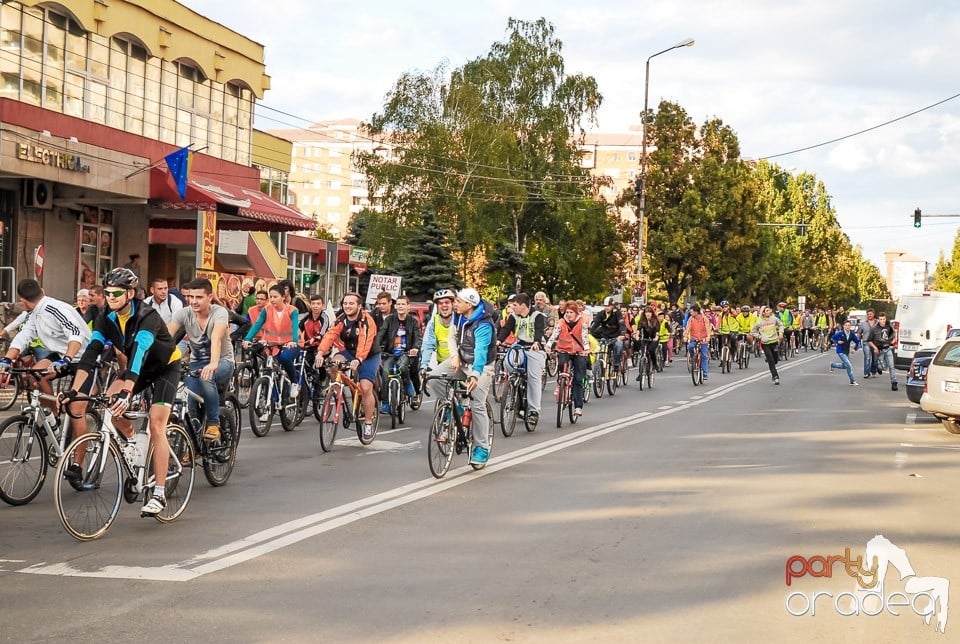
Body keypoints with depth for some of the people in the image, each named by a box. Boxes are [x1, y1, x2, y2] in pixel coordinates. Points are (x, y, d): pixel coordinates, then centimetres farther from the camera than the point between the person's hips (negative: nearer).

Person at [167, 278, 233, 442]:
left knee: (206, 377, -36)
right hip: (196, 362, 3)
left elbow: (216, 339, -38)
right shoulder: (184, 313, -9)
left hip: (223, 362, -3)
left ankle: (213, 423, -20)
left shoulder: (219, 313, -20)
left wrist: (213, 364, -56)